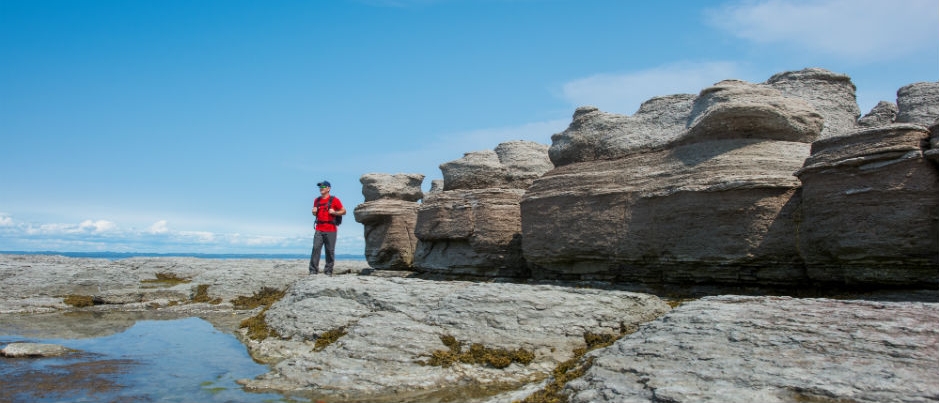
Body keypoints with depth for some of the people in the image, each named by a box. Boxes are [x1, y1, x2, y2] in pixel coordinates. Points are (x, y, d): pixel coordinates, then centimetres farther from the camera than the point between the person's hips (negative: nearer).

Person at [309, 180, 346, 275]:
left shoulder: (334, 200, 1)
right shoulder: (317, 200, 16)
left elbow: (343, 211, 1)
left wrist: (334, 212, -14)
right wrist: (314, 212, 5)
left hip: (330, 230, -3)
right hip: (319, 229, 3)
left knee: (330, 251, -2)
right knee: (316, 248, -9)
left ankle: (328, 270, 6)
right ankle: (313, 270, -8)